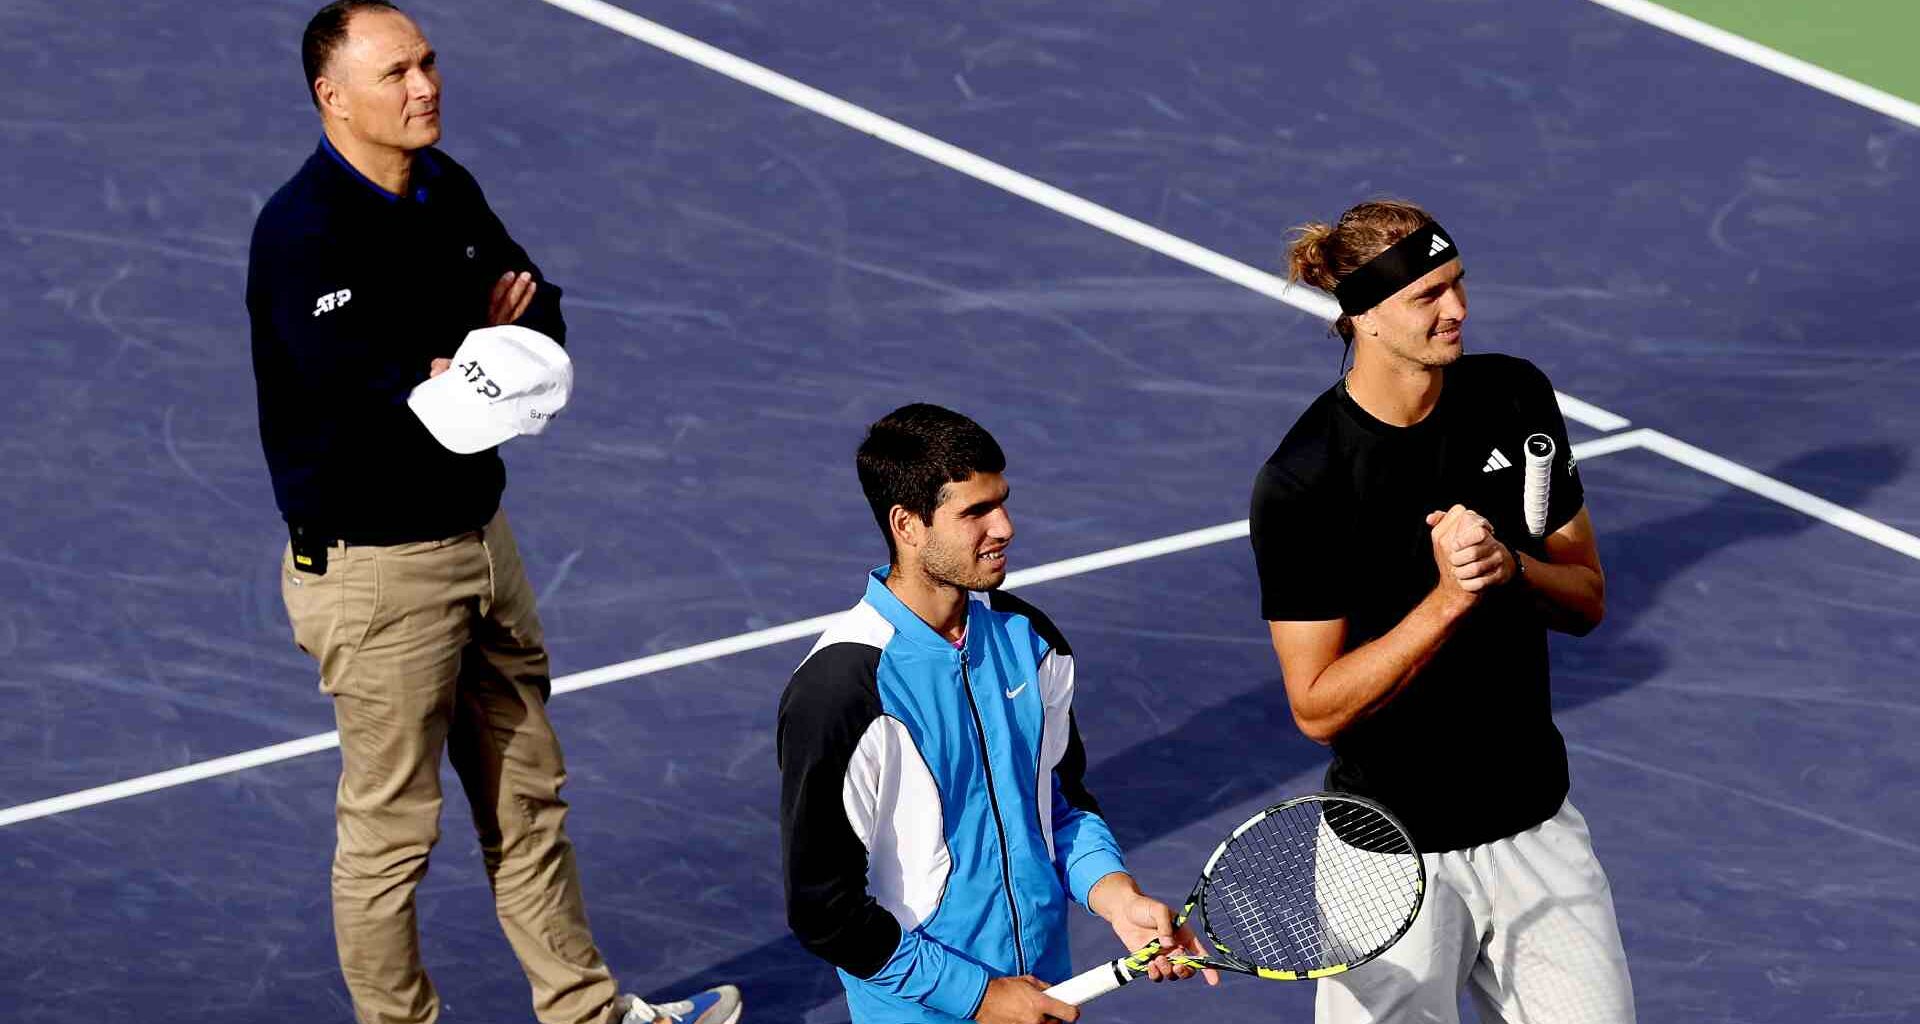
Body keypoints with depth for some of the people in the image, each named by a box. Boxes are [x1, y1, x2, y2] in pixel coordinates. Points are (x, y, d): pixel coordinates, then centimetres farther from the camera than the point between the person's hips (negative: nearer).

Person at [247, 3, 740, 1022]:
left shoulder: (447, 189, 6)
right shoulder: (304, 231, -21)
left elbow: (539, 310, 7)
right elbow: (364, 395, -31)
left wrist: (477, 355, -14)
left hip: (479, 540, 9)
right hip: (373, 569, -8)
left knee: (527, 799, 19)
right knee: (391, 828, 4)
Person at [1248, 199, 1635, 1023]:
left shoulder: (1517, 399, -2)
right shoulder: (1299, 484, -18)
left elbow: (1586, 600, 5)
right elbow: (1317, 707, -16)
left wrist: (1512, 568, -17)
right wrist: (1450, 599, -27)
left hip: (1536, 827, 5)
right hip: (1395, 856, -5)